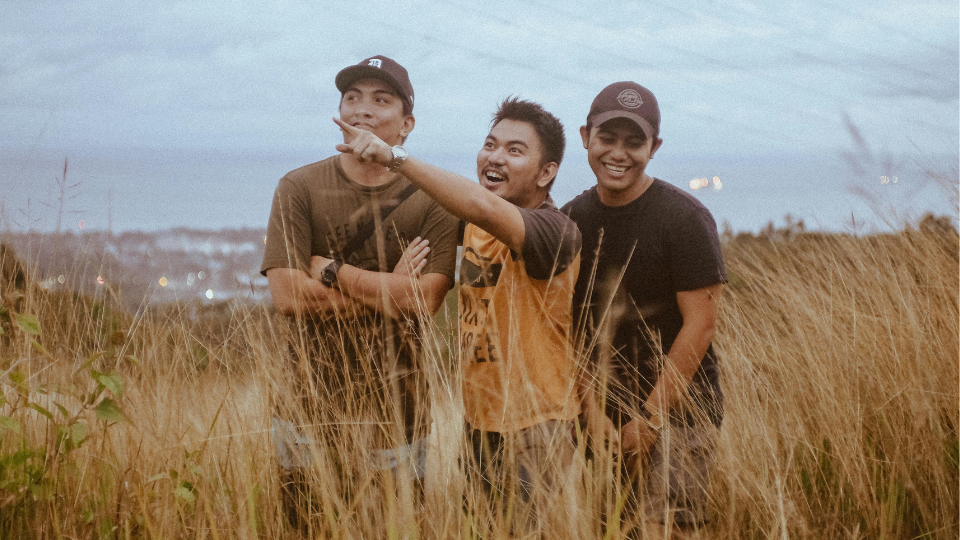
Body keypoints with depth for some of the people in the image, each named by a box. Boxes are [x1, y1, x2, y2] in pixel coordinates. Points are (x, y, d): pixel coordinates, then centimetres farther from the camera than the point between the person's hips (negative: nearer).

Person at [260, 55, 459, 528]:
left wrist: (330, 270, -10)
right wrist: (391, 291, -9)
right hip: (310, 402, 1)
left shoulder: (431, 201, 0)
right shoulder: (299, 188, 1)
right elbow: (287, 295, -10)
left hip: (393, 411, 0)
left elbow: (424, 302, -12)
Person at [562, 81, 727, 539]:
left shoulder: (685, 219, -10)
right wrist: (591, 410, -3)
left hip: (677, 406, -5)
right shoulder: (571, 219, 5)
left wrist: (649, 418, -13)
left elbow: (700, 325, -12)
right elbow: (569, 325, 7)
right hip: (600, 404, 5)